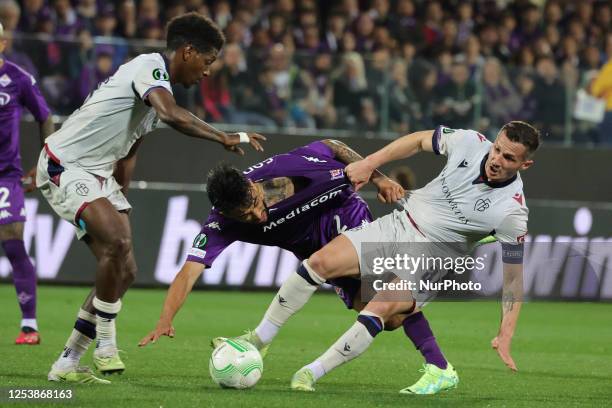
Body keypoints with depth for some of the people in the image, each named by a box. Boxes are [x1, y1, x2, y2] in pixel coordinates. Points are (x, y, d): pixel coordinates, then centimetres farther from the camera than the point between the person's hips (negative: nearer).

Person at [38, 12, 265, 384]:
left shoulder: (160, 85, 15)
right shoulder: (150, 67, -15)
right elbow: (173, 116, -36)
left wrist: (118, 209, 25)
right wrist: (224, 138, -27)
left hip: (97, 173, 10)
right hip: (65, 166, -10)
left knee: (124, 270, 2)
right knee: (118, 242, -28)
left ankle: (67, 365, 8)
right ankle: (106, 345, -13)